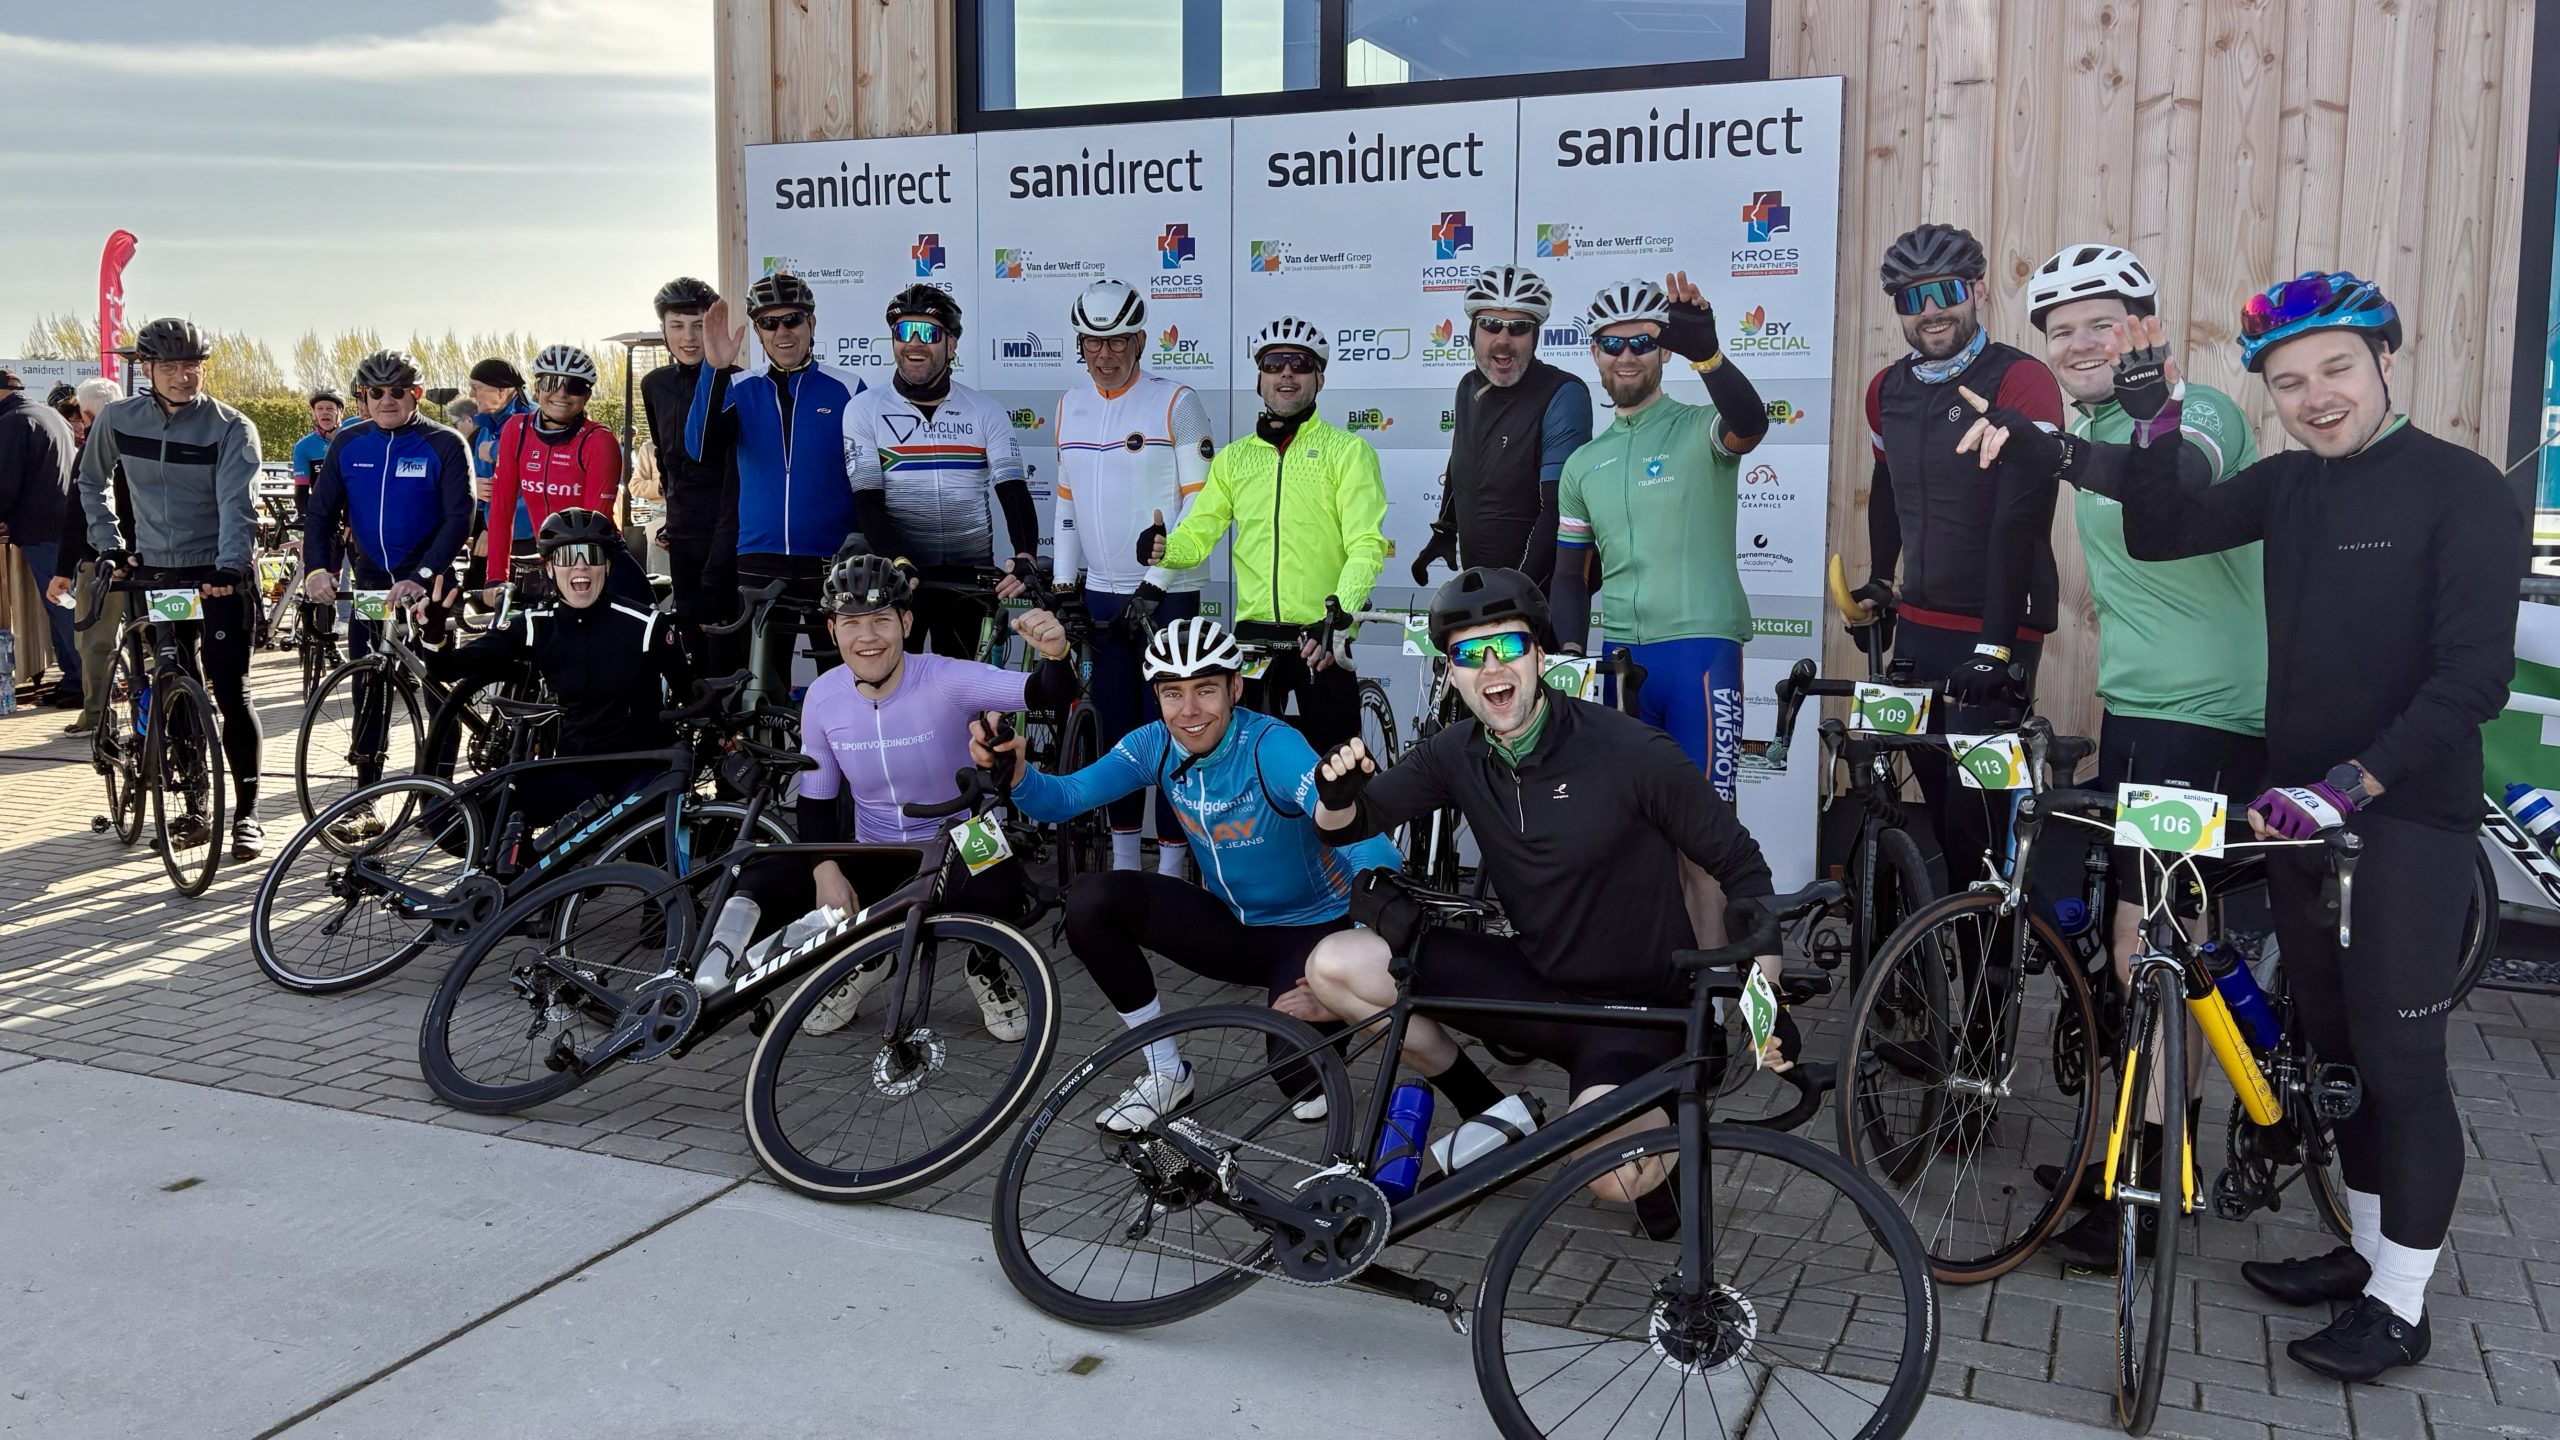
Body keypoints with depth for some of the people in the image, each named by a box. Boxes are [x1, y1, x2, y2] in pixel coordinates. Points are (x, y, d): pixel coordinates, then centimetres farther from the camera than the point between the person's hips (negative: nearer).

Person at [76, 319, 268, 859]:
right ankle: (195, 811, 17)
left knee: (231, 696, -5)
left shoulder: (230, 427, -10)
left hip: (220, 577, -3)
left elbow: (237, 504, -22)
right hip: (154, 574, 4)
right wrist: (109, 544, 10)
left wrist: (229, 566, -36)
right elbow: (92, 482, 19)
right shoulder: (118, 420, 1)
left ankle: (247, 815, 3)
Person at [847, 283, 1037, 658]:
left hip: (969, 574, 1)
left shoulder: (985, 412, 1)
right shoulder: (866, 409, -2)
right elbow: (869, 503, -8)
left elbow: (1013, 491, -7)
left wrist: (1024, 557, -26)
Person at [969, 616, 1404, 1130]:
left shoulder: (1273, 748, -27)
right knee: (1090, 901, -16)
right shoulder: (1156, 746, -9)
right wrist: (1015, 772, -38)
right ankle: (1166, 1074, 1)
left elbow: (1374, 854, -36)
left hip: (1312, 929, -5)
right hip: (1231, 925, 5)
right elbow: (1064, 798, -16)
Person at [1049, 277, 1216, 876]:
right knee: (1115, 729, 10)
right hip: (1100, 595, 5)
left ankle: (1172, 867, 4)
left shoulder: (1176, 403, -7)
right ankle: (1122, 864, 19)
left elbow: (1202, 506, -11)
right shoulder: (1071, 405, 11)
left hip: (1165, 595, -5)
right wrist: (1063, 582, 12)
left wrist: (1155, 584, -15)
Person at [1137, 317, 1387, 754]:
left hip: (1320, 640, -4)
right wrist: (1163, 548, -14)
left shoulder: (1348, 451, 1)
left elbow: (1367, 546, -9)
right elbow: (1197, 535, 10)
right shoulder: (1233, 457, 15)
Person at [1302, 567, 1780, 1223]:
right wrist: (1339, 795, -21)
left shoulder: (1632, 751, -19)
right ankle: (1488, 1112, 11)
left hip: (1637, 1006, -6)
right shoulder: (1457, 755, -4)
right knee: (1333, 966, -7)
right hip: (1533, 978, 6)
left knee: (1610, 1171, -34)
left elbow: (1741, 866, -11)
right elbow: (1348, 826, 4)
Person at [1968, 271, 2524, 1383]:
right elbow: (2159, 533, 5)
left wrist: (2349, 785, -25)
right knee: (2334, 1047, 15)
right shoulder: (2289, 485, 8)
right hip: (2300, 806, 6)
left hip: (2407, 816, -6)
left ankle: (2399, 1304, 12)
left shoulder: (2465, 490, -12)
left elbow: (2473, 675, -18)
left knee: (2400, 1056, -1)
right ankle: (2366, 1247, 30)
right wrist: (2155, 422, -10)